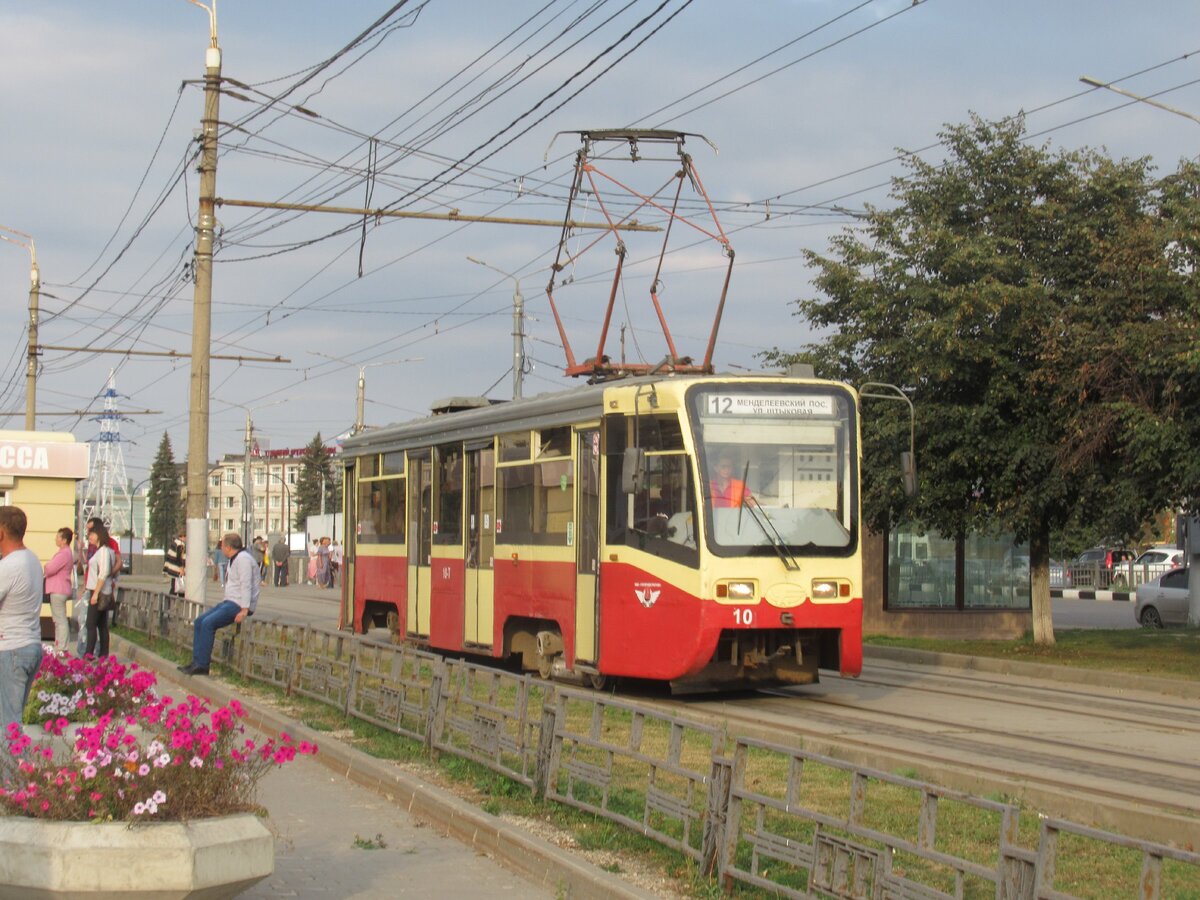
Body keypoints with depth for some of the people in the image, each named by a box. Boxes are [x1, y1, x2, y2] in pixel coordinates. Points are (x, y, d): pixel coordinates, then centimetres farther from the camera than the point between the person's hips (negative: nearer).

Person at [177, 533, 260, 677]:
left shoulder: (243, 559, -15)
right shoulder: (235, 558, 20)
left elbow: (246, 585, -22)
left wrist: (244, 610, -27)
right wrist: (225, 603, 15)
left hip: (239, 605, -11)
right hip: (229, 601, 11)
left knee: (208, 623, -22)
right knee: (199, 621, 2)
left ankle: (202, 665, -17)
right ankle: (196, 661, 0)